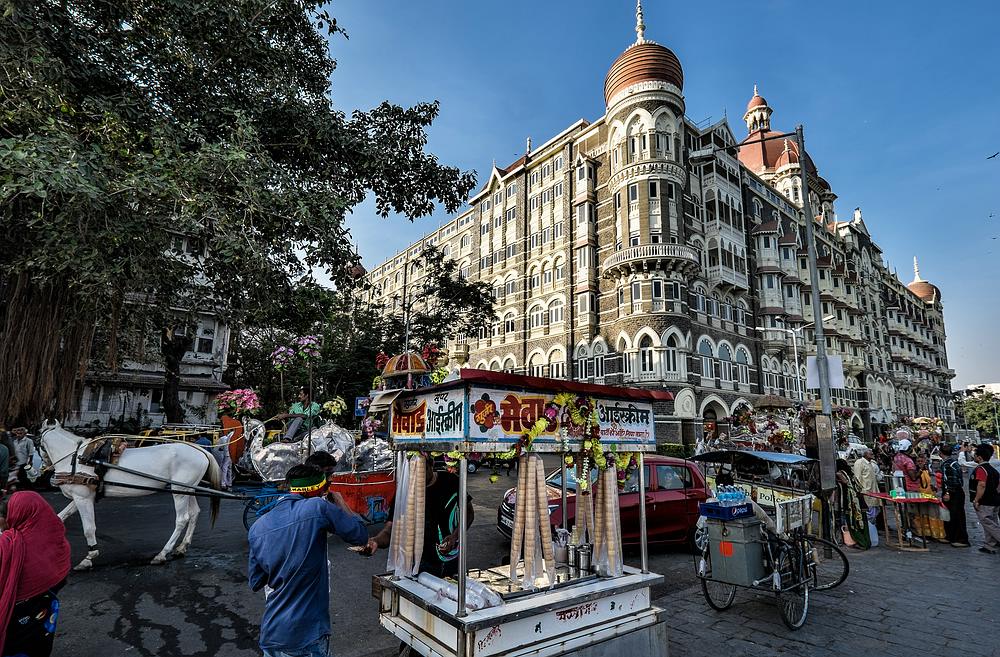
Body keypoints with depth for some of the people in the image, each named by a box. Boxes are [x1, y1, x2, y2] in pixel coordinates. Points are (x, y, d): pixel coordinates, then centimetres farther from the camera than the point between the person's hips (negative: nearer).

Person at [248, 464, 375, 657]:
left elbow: (255, 583, 8)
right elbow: (360, 535, -7)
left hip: (270, 635, 5)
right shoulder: (318, 507, -17)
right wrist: (341, 503, 5)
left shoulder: (257, 527, 0)